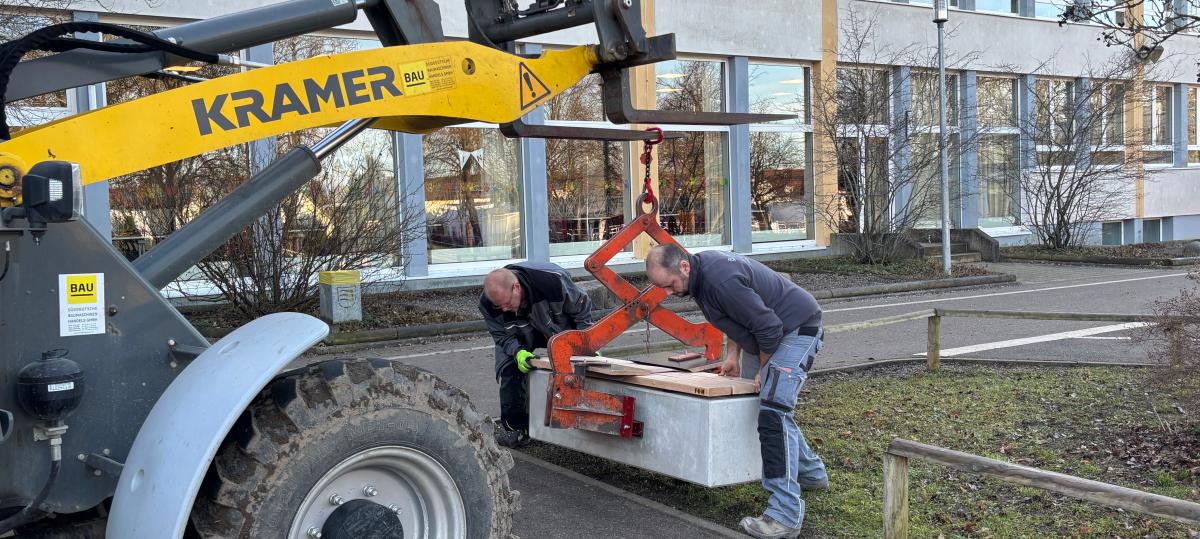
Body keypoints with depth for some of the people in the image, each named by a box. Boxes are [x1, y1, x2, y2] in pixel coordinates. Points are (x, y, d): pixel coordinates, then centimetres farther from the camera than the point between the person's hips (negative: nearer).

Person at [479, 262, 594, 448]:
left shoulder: (552, 281, -41)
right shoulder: (487, 303, -33)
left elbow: (582, 307, -22)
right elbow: (501, 335, -18)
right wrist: (517, 352, -40)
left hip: (559, 326, -1)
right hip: (519, 336, 1)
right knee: (508, 368, -16)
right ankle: (516, 428, -3)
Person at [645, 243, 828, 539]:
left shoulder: (719, 280, -32)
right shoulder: (702, 266, -1)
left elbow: (768, 326, -28)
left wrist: (764, 370, -13)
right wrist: (733, 354, 8)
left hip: (797, 328, -10)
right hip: (771, 333, 11)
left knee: (773, 412, -20)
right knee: (760, 401, 20)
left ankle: (785, 514, -20)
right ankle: (810, 473, 38)